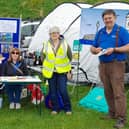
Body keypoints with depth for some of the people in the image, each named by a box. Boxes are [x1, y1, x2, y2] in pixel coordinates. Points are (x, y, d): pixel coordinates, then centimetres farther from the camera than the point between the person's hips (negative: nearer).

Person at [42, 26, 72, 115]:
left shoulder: (65, 44, -1)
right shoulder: (46, 45, 2)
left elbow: (70, 57, 9)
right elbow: (43, 57, 13)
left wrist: (65, 65, 6)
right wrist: (46, 66, 10)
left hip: (62, 71, -2)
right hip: (50, 71, 2)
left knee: (63, 90, -8)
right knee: (53, 91, 6)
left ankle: (68, 108, 9)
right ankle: (55, 108, 19)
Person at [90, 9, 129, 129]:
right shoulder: (100, 32, 14)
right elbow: (92, 48, 18)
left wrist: (114, 49, -21)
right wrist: (95, 50, -6)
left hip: (116, 65, -6)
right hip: (103, 65, 6)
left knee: (118, 92, -10)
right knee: (108, 92, 13)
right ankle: (112, 113, 25)